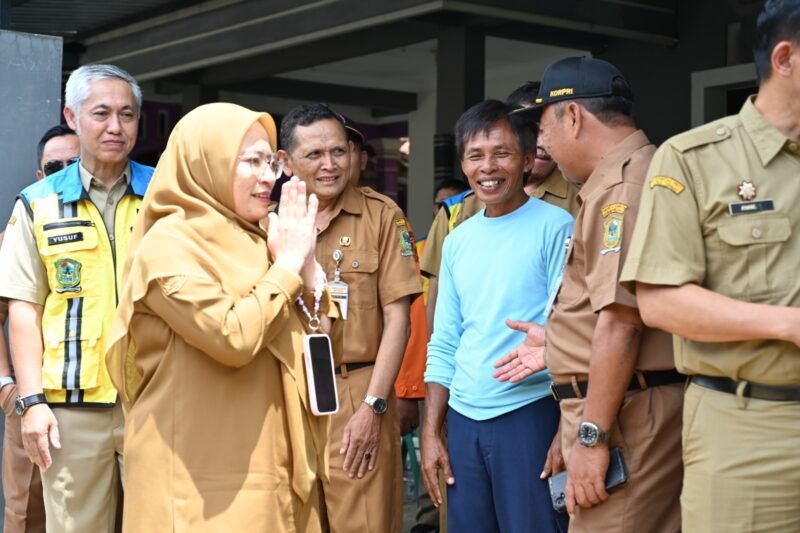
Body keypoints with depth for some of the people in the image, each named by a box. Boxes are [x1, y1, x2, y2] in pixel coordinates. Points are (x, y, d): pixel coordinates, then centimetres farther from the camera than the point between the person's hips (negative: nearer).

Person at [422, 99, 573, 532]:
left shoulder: (555, 227, -6)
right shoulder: (457, 241, 11)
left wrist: (567, 432, -15)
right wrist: (430, 433, 10)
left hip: (530, 415, -5)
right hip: (463, 420, 5)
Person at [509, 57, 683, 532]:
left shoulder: (623, 184, -15)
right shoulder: (627, 176, 17)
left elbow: (621, 320, -23)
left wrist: (592, 435, -22)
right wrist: (559, 347, 28)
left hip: (625, 414, -10)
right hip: (633, 407, 10)